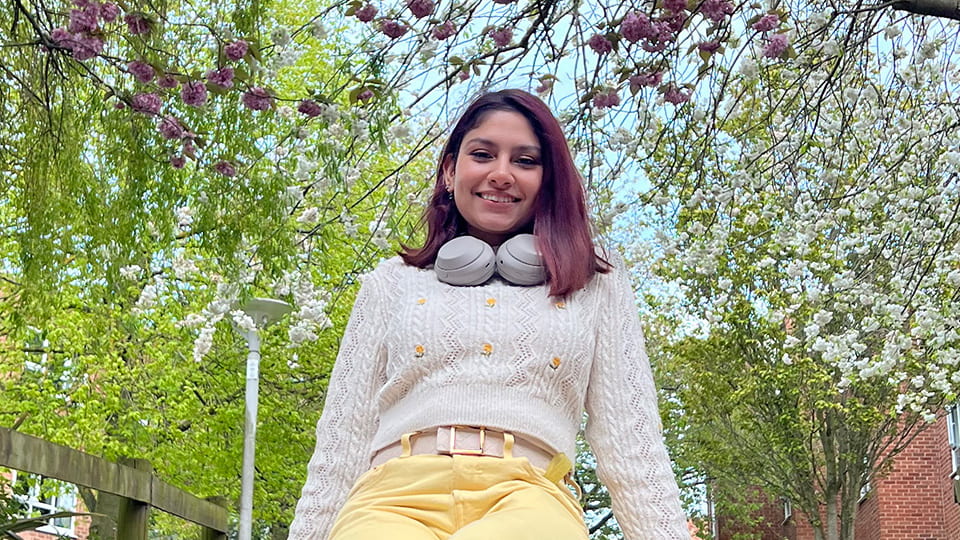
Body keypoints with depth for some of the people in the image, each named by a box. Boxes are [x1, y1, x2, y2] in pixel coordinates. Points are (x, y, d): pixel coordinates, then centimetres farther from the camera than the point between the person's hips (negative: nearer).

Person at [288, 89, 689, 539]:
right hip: (396, 497, 1)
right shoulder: (392, 283, 23)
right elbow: (343, 439, 17)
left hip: (530, 501, 0)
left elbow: (634, 443, 14)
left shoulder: (596, 286, 21)